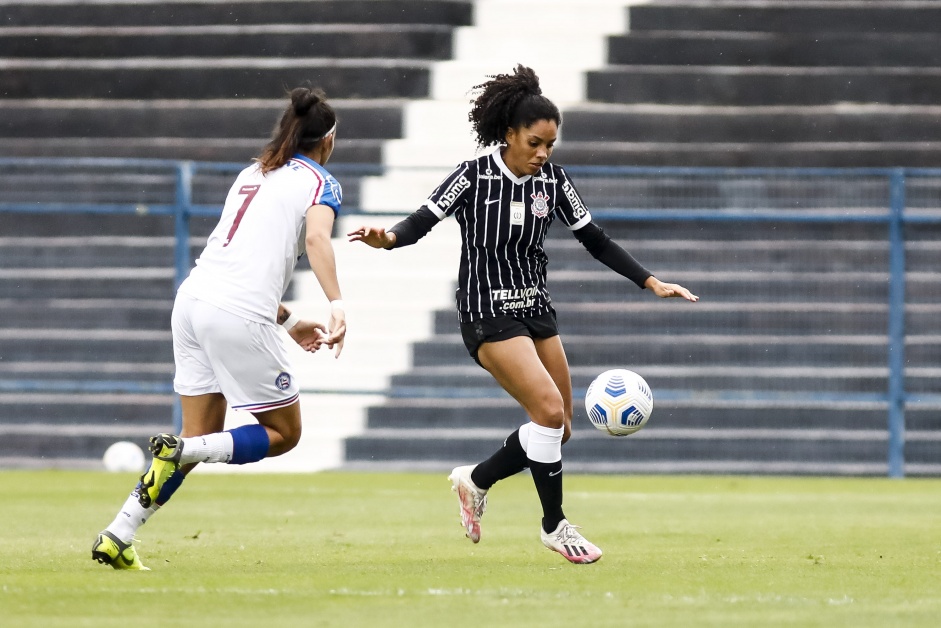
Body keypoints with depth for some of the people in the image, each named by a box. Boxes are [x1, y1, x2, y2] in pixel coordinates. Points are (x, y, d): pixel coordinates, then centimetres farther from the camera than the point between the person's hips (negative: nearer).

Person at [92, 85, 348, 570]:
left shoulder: (252, 174, 24)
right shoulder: (320, 183, 2)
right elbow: (316, 238, -19)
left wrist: (289, 322, 33)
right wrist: (336, 305, -30)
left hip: (193, 298, 7)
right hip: (239, 318, -7)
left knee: (202, 441, 14)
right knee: (284, 433, 8)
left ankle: (116, 538, 5)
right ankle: (179, 452, -14)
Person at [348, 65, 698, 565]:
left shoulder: (553, 180, 1)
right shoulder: (474, 176, -13)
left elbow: (596, 241, 8)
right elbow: (421, 222, -16)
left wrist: (652, 283, 3)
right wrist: (386, 239, -38)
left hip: (535, 308, 7)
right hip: (488, 315, -7)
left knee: (558, 428, 6)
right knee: (549, 408, -19)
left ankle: (475, 481, 28)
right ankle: (554, 525, -6)